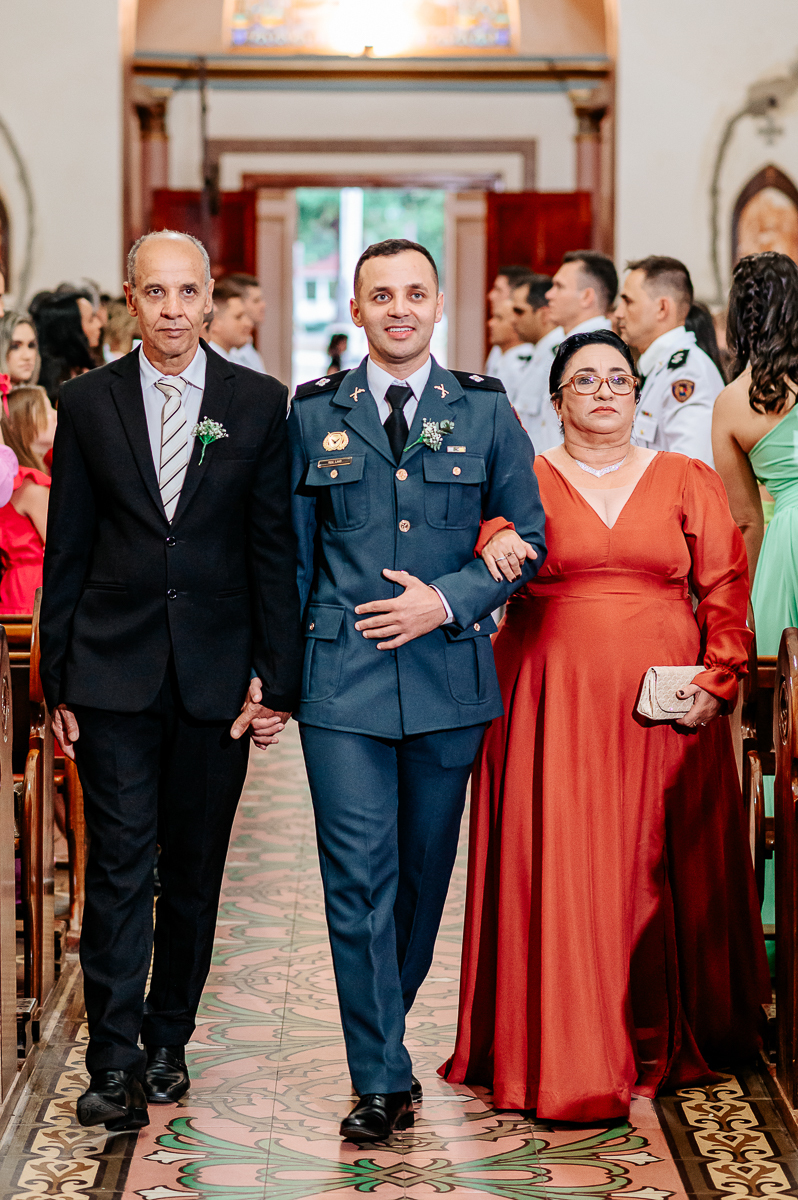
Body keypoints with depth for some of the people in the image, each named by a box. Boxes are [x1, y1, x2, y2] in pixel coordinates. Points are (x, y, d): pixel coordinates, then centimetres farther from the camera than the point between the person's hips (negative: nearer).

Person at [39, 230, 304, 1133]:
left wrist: (275, 675, -3)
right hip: (114, 674, -1)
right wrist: (58, 679, 1)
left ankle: (168, 1041, 24)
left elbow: (275, 548, 3)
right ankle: (115, 1064, 1)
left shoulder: (259, 404, 3)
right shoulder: (87, 402, 4)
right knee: (119, 869, -3)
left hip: (217, 675, 1)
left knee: (194, 870, 9)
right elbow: (66, 549, 5)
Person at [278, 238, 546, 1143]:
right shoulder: (314, 414, 6)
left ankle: (384, 1023, 33)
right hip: (341, 679, -1)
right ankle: (383, 1078, 0)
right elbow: (291, 551, 8)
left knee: (426, 870, 12)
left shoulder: (485, 412, 6)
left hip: (449, 673, 1)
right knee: (359, 878, -6)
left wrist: (447, 601, -9)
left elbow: (527, 535, 6)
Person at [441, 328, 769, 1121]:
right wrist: (493, 537, -33)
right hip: (550, 706, -1)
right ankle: (567, 1062, 1)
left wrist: (717, 680, -5)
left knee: (657, 871, 5)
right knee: (558, 874, -5)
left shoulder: (689, 483, 10)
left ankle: (664, 1042, 21)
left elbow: (726, 589, 7)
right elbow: (479, 515, -11)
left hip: (662, 712, 1)